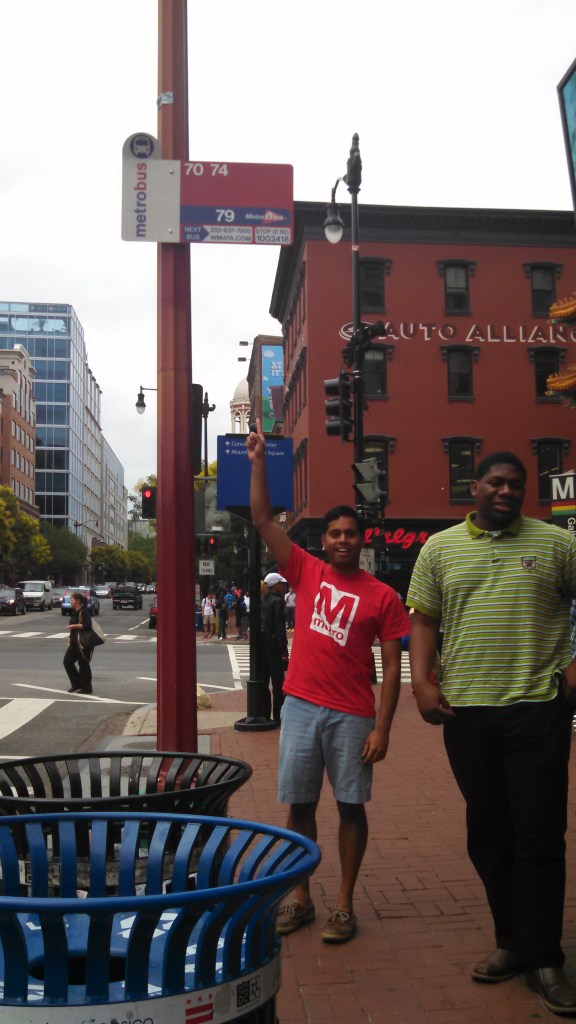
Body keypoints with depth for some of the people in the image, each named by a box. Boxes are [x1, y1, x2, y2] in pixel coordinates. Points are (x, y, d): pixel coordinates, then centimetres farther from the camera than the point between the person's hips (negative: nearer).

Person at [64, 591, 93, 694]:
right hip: (75, 642, 10)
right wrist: (70, 639, 20)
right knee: (67, 661, 10)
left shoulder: (84, 612, -14)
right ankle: (76, 684, 20)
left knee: (83, 664, -1)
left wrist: (74, 626, -21)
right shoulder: (74, 612, 14)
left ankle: (86, 687, 10)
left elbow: (88, 625, -25)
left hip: (83, 643, -10)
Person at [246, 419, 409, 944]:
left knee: (351, 806, 6)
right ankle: (301, 898, 24)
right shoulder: (307, 573, 5)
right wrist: (259, 461, -2)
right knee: (300, 804, 9)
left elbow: (391, 666, -2)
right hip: (301, 706, 2)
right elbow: (264, 521, 2)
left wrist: (382, 728, -8)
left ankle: (345, 905, 20)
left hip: (353, 715, -2)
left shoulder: (382, 597, -1)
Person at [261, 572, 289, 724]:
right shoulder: (277, 601, -14)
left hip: (262, 644, 8)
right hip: (274, 645, -8)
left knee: (263, 680, 12)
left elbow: (259, 624, 11)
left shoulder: (262, 600, 9)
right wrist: (284, 651, -15)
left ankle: (264, 715, 17)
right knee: (278, 683, 0)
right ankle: (278, 716, 2)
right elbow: (280, 627, -17)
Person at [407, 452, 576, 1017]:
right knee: (487, 832, 12)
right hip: (466, 710, 2)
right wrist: (421, 682, -3)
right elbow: (423, 620, 8)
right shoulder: (440, 548, 7)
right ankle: (512, 940, 27)